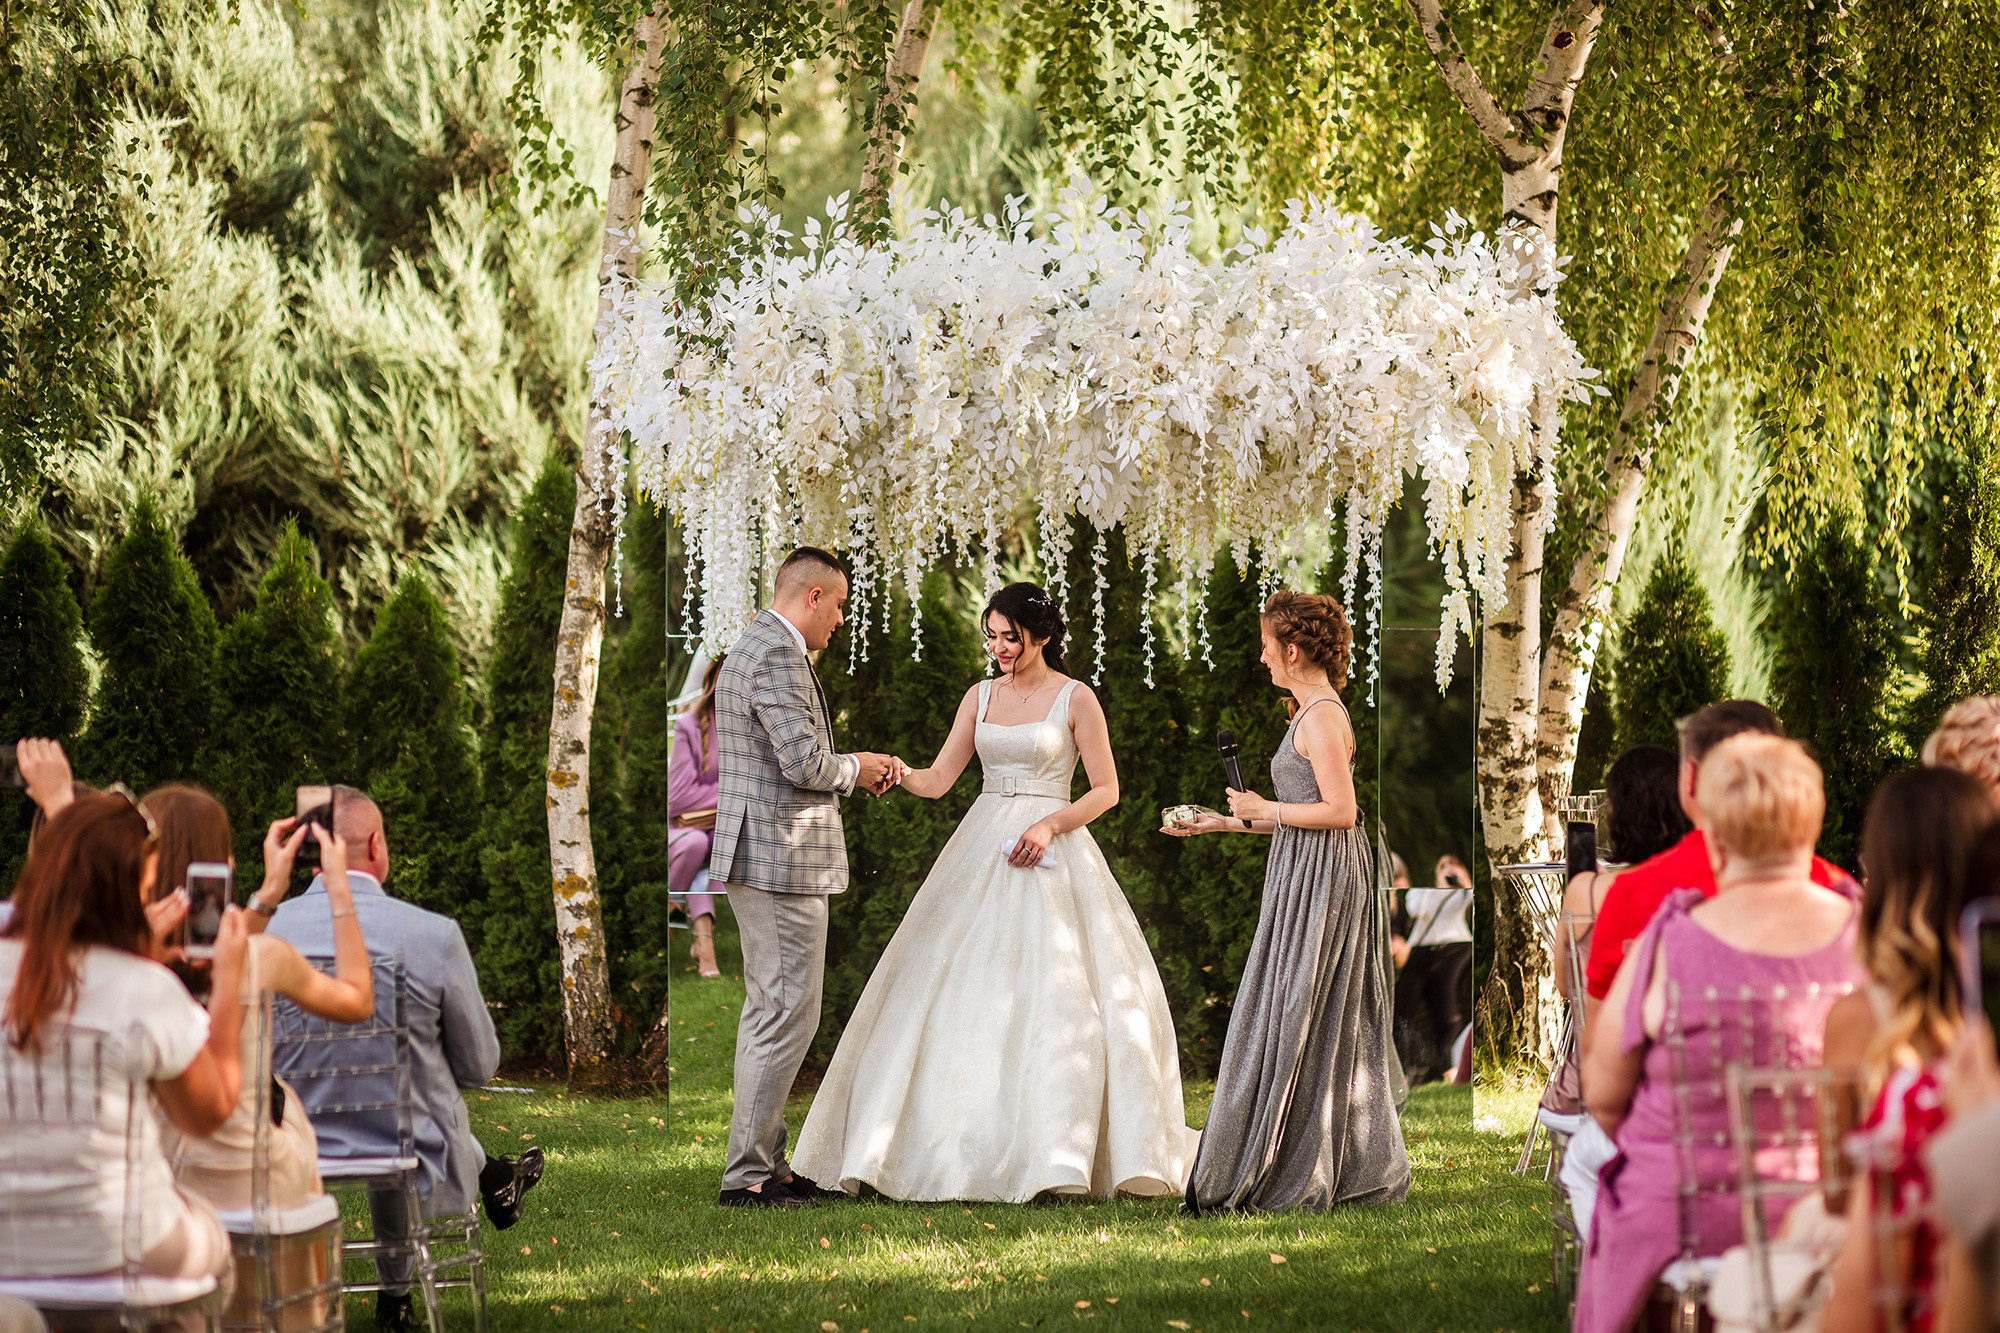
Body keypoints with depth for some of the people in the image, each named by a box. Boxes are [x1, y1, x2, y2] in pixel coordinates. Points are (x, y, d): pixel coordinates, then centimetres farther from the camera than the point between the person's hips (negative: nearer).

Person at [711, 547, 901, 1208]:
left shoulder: (750, 649, 18)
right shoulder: (778, 656, -17)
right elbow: (805, 762, -22)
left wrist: (851, 770, 15)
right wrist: (854, 769, -3)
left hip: (755, 856, 11)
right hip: (784, 857, -11)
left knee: (766, 1013, 15)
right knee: (788, 1016, -9)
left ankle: (766, 1163, 20)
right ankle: (746, 1175, -8)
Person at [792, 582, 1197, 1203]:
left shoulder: (1076, 699, -2)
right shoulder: (981, 697, 11)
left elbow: (1106, 790, -2)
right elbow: (938, 779, 6)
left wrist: (1050, 825, -16)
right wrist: (898, 774, -14)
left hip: (1050, 853, -5)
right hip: (981, 849, 5)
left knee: (1053, 995, -9)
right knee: (960, 990, -1)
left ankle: (1057, 1154, -5)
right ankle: (962, 1145, 2)